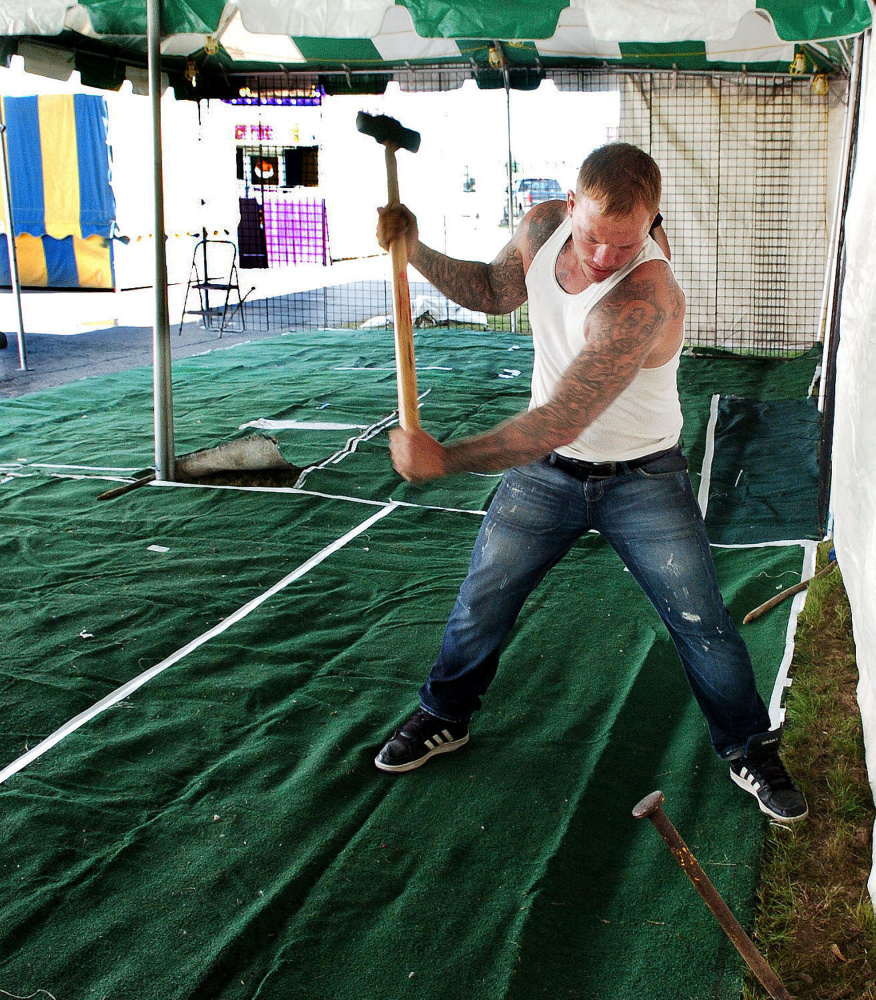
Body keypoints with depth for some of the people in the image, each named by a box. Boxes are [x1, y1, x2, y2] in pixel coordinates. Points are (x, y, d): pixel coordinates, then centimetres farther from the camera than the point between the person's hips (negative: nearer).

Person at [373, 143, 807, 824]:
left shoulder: (645, 297, -36)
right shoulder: (543, 227, -14)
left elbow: (558, 424, -37)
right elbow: (494, 290, 9)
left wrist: (445, 458, -28)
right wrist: (415, 250, -7)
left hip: (642, 481, -4)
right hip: (545, 469, 5)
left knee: (702, 624, 1)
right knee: (480, 604, 11)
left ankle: (749, 749, 25)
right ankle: (443, 718, 35)